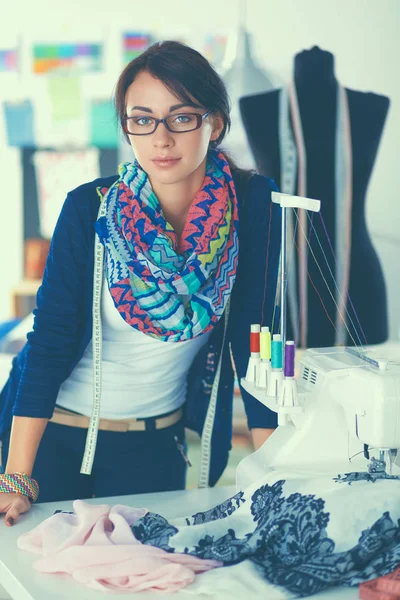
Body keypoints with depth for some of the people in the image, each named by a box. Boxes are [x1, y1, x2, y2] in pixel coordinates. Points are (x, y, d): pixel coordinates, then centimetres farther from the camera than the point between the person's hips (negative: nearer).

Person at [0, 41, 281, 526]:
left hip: (157, 443, 1)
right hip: (56, 434, -1)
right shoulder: (89, 209, -15)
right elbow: (49, 339, -16)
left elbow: (255, 339, -10)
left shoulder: (253, 206, -13)